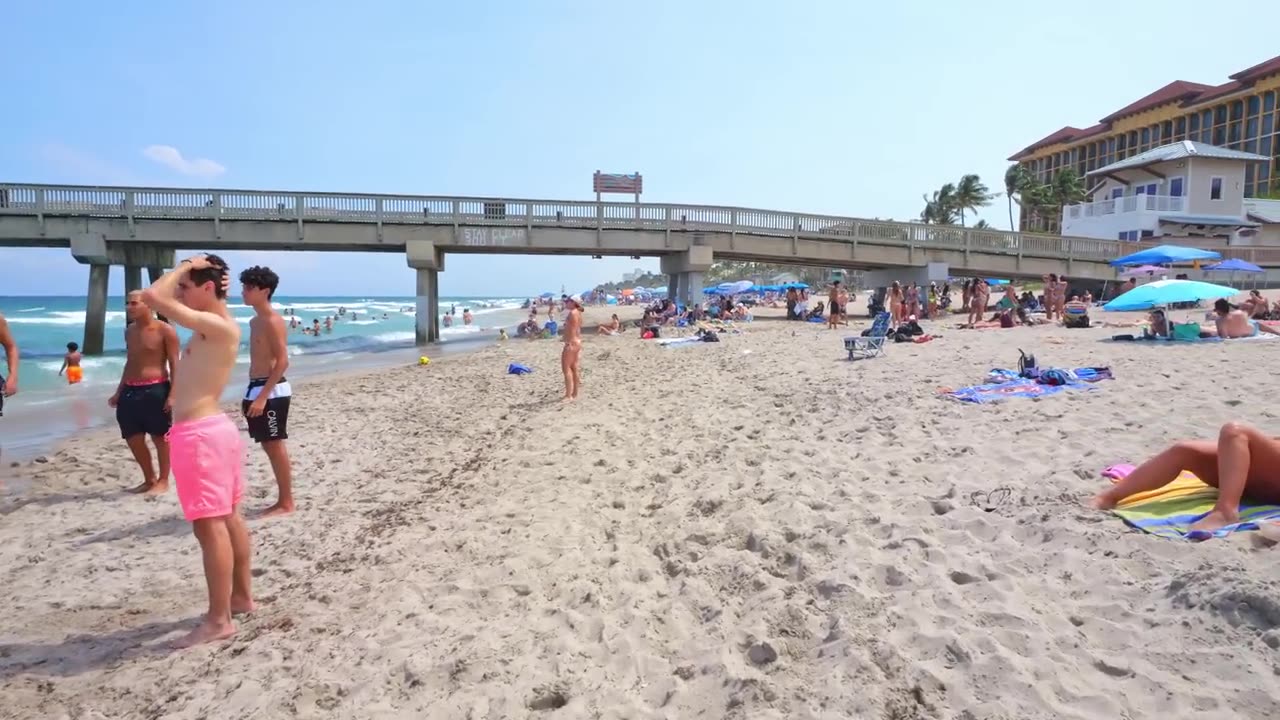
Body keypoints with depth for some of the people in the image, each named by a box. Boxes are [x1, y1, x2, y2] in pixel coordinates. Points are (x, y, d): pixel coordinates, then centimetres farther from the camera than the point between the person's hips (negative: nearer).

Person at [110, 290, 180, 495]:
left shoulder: (165, 330, -8)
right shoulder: (129, 331, 13)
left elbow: (174, 364, -10)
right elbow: (130, 363, 22)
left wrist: (172, 395, -17)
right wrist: (119, 392, 19)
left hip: (155, 390, -7)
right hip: (130, 390, 7)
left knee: (160, 438, 2)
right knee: (133, 439, 10)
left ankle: (163, 481, 13)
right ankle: (149, 479, 25)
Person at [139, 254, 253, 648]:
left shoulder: (216, 326, -17)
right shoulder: (218, 326, 13)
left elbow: (152, 296, -24)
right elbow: (164, 300, 27)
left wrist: (183, 266, -11)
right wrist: (187, 273, 12)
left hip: (199, 433, -11)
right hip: (213, 428, 11)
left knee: (209, 526, -6)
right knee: (228, 517, 16)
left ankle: (218, 621, 1)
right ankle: (242, 596, 28)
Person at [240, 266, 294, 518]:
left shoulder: (273, 321, -13)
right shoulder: (255, 321, 15)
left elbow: (282, 362, -19)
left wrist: (263, 396, -22)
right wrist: (250, 394, 20)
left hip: (271, 390, -10)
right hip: (256, 387, 10)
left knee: (276, 447, -4)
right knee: (268, 446, 13)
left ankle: (287, 503, 5)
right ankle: (282, 500, 21)